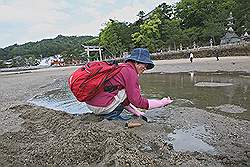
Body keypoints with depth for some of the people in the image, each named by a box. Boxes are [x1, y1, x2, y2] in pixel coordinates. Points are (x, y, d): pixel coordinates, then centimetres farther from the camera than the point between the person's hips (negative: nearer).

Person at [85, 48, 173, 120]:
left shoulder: (121, 67, 19)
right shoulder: (130, 72, -10)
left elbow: (121, 99, 24)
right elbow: (137, 101, -14)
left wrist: (136, 112, 19)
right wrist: (161, 103, -4)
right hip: (101, 107, -9)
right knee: (134, 89, -1)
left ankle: (109, 113, 12)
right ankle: (112, 114, -1)